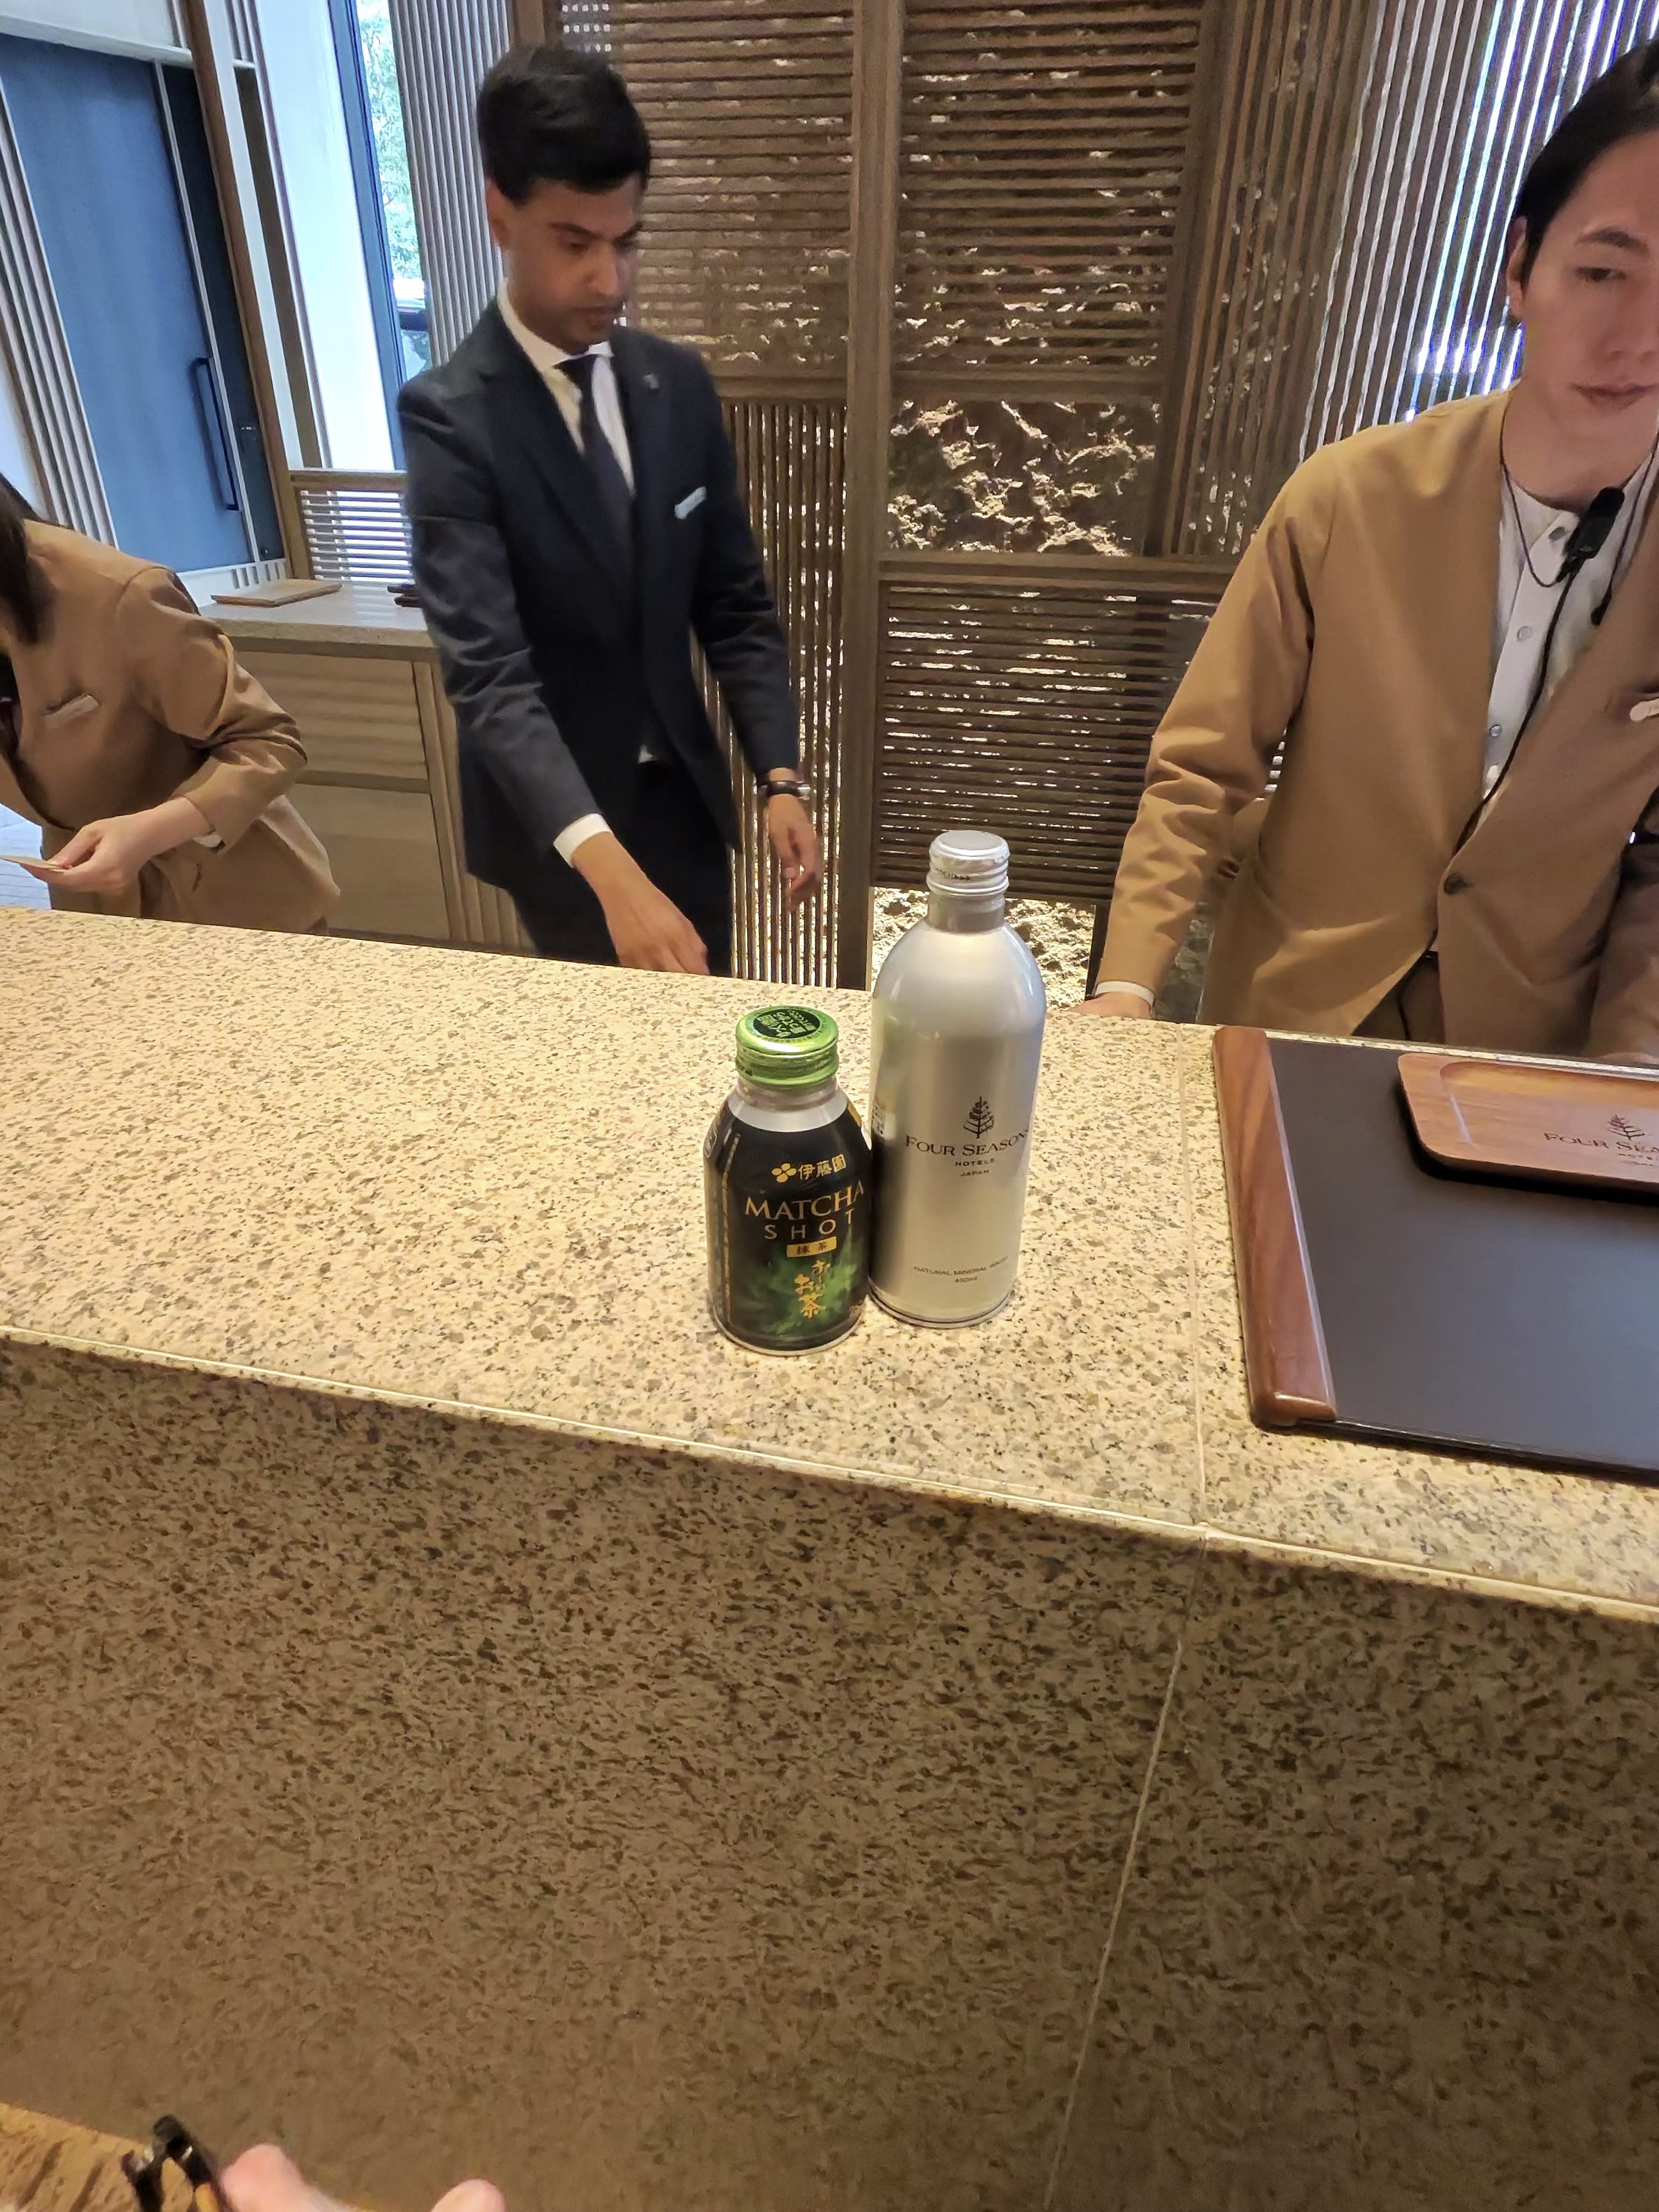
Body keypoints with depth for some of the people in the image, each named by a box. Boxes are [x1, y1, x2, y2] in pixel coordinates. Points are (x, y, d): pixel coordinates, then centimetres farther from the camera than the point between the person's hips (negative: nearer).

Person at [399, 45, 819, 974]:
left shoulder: (679, 384, 1)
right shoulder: (450, 416, -16)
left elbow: (737, 604, 4)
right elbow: (488, 671, -26)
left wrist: (781, 776, -9)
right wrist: (607, 863, -39)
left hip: (683, 793, 5)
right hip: (556, 817, -4)